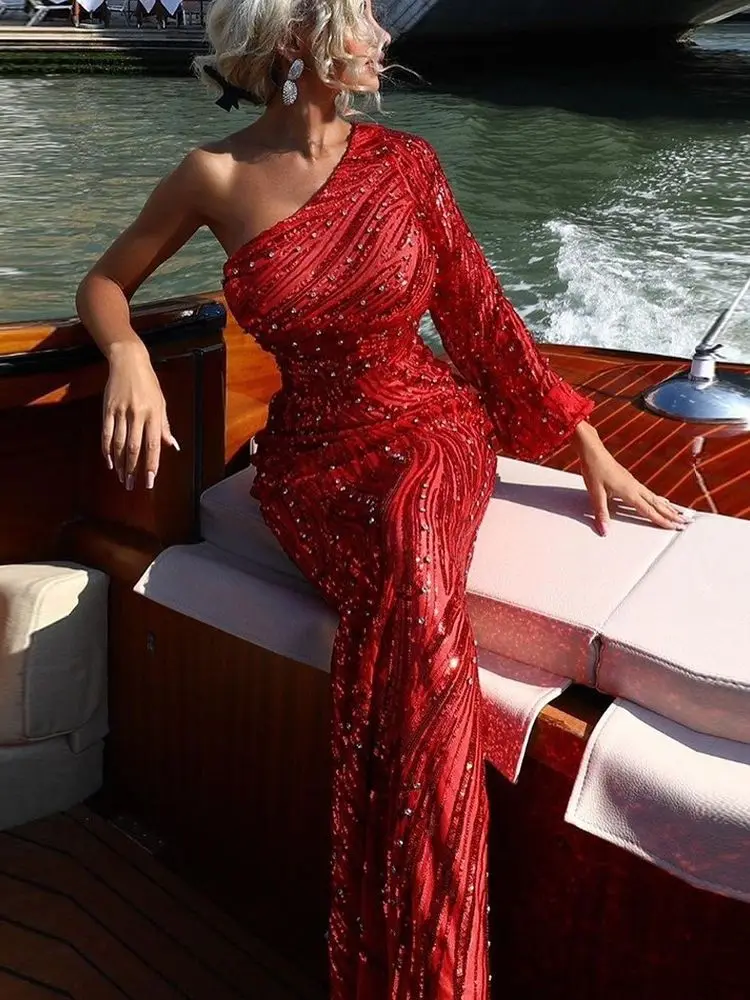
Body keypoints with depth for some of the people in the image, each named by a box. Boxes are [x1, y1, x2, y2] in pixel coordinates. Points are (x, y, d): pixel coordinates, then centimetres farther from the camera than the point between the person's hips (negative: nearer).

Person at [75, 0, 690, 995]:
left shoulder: (403, 163, 1)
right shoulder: (217, 175, -2)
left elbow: (484, 315, 6)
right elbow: (104, 284, 10)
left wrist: (591, 450, 6)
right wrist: (129, 356, -14)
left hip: (433, 432, 1)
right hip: (312, 456, 0)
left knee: (411, 590, -33)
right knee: (420, 616, -30)